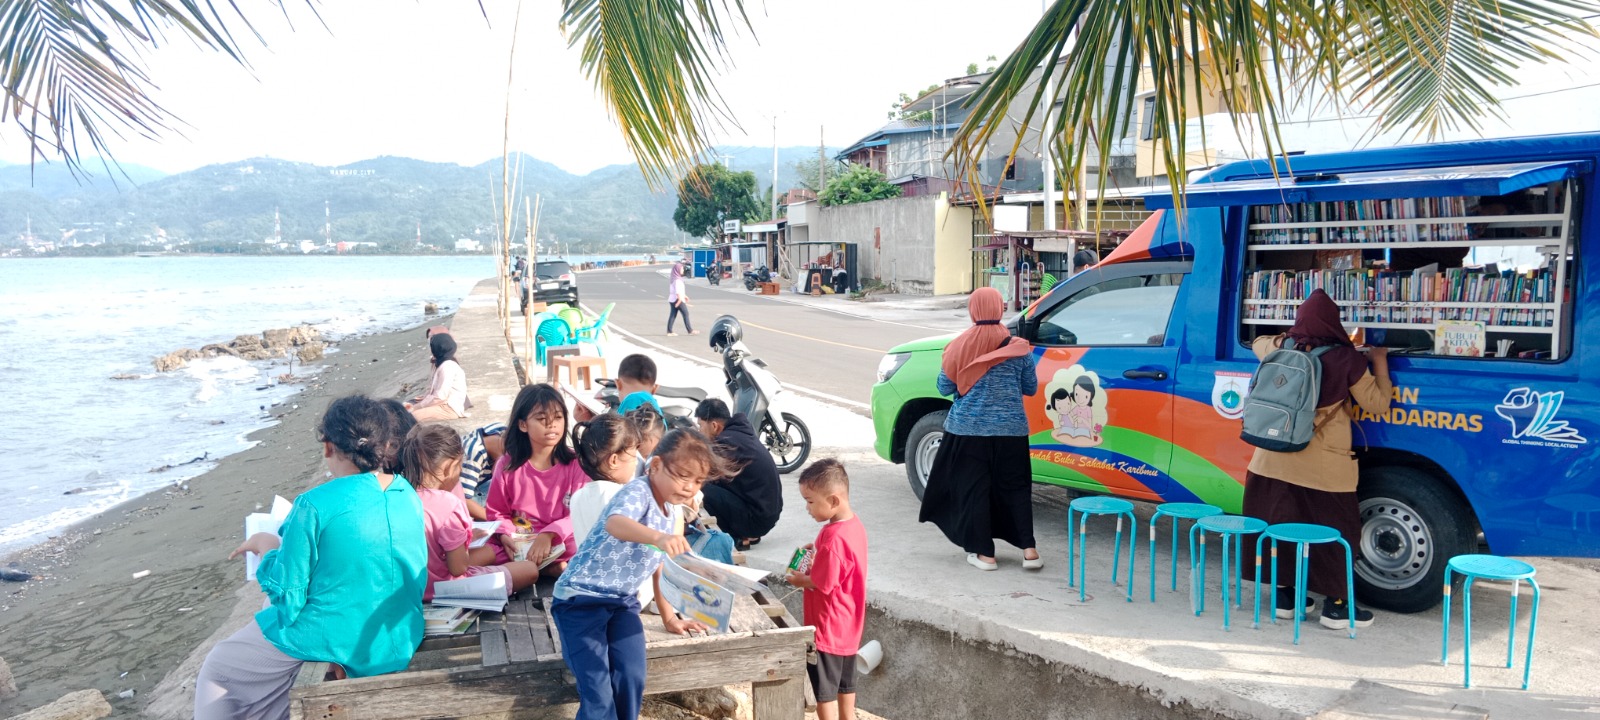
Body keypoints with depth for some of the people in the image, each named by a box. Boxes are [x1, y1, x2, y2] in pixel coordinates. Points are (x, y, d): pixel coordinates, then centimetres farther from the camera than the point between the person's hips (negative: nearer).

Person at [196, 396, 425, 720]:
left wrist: (268, 546, 0)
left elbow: (287, 600, -17)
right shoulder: (408, 495, -4)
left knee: (215, 669, 21)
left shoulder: (315, 505, -22)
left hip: (331, 639, -6)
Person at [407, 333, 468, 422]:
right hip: (443, 403, 11)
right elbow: (435, 390, 17)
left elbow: (439, 396, -21)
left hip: (450, 408, -11)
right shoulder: (444, 363, 15)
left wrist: (416, 407, -14)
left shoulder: (448, 366, -17)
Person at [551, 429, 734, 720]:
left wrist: (668, 616, 24)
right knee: (597, 691, -13)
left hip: (623, 602, 7)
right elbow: (614, 523, -40)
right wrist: (659, 537, -57)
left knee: (632, 680, -9)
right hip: (580, 597, -7)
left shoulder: (669, 511, 10)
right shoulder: (638, 491, -16)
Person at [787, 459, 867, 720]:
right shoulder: (854, 524, 1)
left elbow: (823, 584, -24)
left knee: (825, 691, 5)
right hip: (848, 624, 9)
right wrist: (818, 553, 4)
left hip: (828, 628, -9)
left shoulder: (834, 538, -29)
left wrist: (801, 580, -7)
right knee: (845, 683, 21)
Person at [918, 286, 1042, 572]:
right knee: (1015, 487, 12)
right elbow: (1031, 388, 4)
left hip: (968, 429, -1)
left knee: (974, 488, 7)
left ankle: (984, 554, 9)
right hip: (1011, 430, 1)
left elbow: (944, 388, 0)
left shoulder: (958, 347, -5)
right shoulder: (1017, 347, -4)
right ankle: (1029, 549, 9)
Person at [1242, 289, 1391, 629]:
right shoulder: (1346, 359, -10)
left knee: (1280, 524, 13)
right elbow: (1377, 403, -2)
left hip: (1274, 460, 4)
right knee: (1334, 530, 8)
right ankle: (1335, 605, 14)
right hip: (1324, 468, -4)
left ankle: (1285, 595, 23)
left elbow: (1258, 342, 27)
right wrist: (1380, 361, 8)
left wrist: (1292, 337, 30)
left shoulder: (1280, 349, 2)